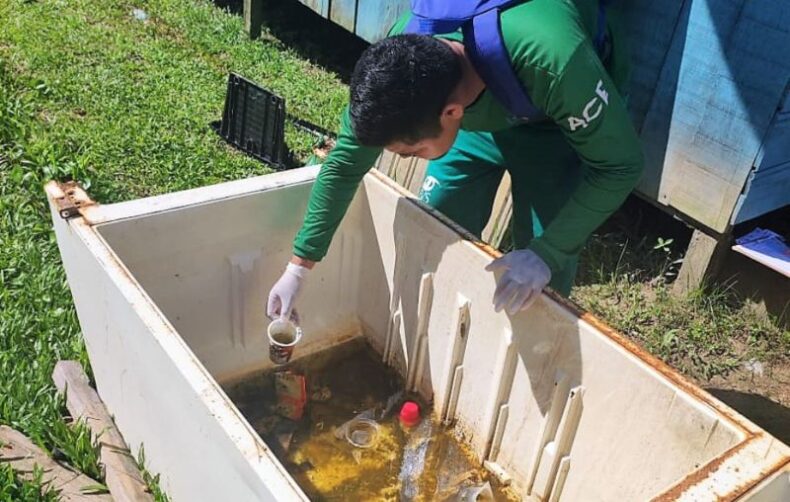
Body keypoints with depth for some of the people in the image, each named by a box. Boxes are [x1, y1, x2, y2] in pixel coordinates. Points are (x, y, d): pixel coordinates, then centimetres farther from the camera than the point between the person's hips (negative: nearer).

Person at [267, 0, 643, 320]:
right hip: (481, 102, 4)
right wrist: (298, 267, -13)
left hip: (568, 105, -3)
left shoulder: (553, 65, -46)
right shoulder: (400, 60, -31)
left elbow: (621, 165, -29)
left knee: (540, 275, -9)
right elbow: (345, 161, -16)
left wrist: (547, 253, -36)